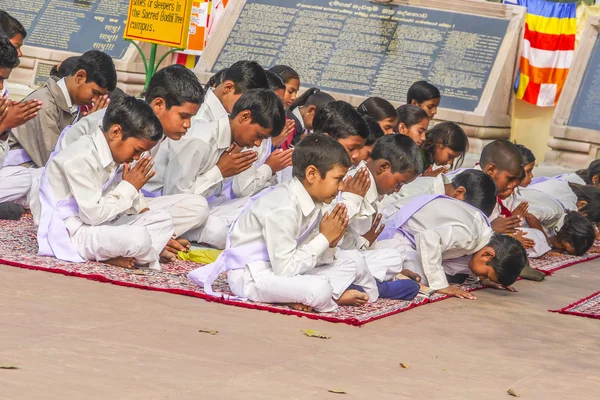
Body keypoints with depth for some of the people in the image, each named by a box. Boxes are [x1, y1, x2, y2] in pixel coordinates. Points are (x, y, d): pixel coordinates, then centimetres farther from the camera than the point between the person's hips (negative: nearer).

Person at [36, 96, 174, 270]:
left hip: (98, 224, 11)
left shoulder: (110, 155, 8)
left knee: (163, 220, 5)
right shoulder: (81, 159, -23)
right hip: (70, 233, -11)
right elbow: (93, 214, -26)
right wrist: (129, 188, -16)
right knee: (138, 238, -33)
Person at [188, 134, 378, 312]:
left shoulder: (312, 203, 3)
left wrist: (330, 246, -15)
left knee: (354, 260, 9)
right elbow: (284, 270, -28)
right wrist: (324, 239, -22)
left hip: (281, 267, 10)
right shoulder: (283, 209, -26)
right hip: (252, 276, -10)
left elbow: (310, 257, 5)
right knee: (319, 290, -34)